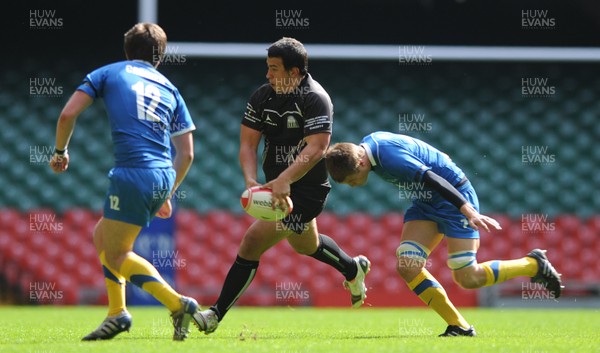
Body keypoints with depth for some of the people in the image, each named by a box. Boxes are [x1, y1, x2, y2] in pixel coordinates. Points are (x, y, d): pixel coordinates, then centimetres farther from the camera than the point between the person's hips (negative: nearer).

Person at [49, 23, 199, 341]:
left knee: (116, 254, 4)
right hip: (163, 177, 6)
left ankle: (178, 304, -11)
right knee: (102, 235, 23)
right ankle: (117, 313, 18)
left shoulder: (109, 73, 10)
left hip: (132, 173, -6)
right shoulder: (169, 89, 20)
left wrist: (60, 151, 19)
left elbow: (68, 114, 2)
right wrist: (168, 195, 26)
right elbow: (186, 153, 16)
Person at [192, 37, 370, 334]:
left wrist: (284, 180, -42)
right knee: (305, 245, 30)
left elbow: (316, 148, -30)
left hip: (306, 190, -9)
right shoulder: (262, 96, -2)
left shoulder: (315, 99, -20)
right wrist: (250, 179, -23)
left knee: (253, 242, -17)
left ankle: (215, 315, -11)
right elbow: (248, 142, -5)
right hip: (278, 185, 9)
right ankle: (353, 269, 59)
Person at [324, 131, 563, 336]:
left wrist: (470, 213, -37)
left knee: (467, 279, -10)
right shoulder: (367, 145, -1)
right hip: (426, 203, 9)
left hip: (454, 196, -9)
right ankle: (458, 326, 1)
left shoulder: (390, 158, -30)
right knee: (407, 267, -7)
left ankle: (534, 264, 10)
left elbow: (432, 180, -34)